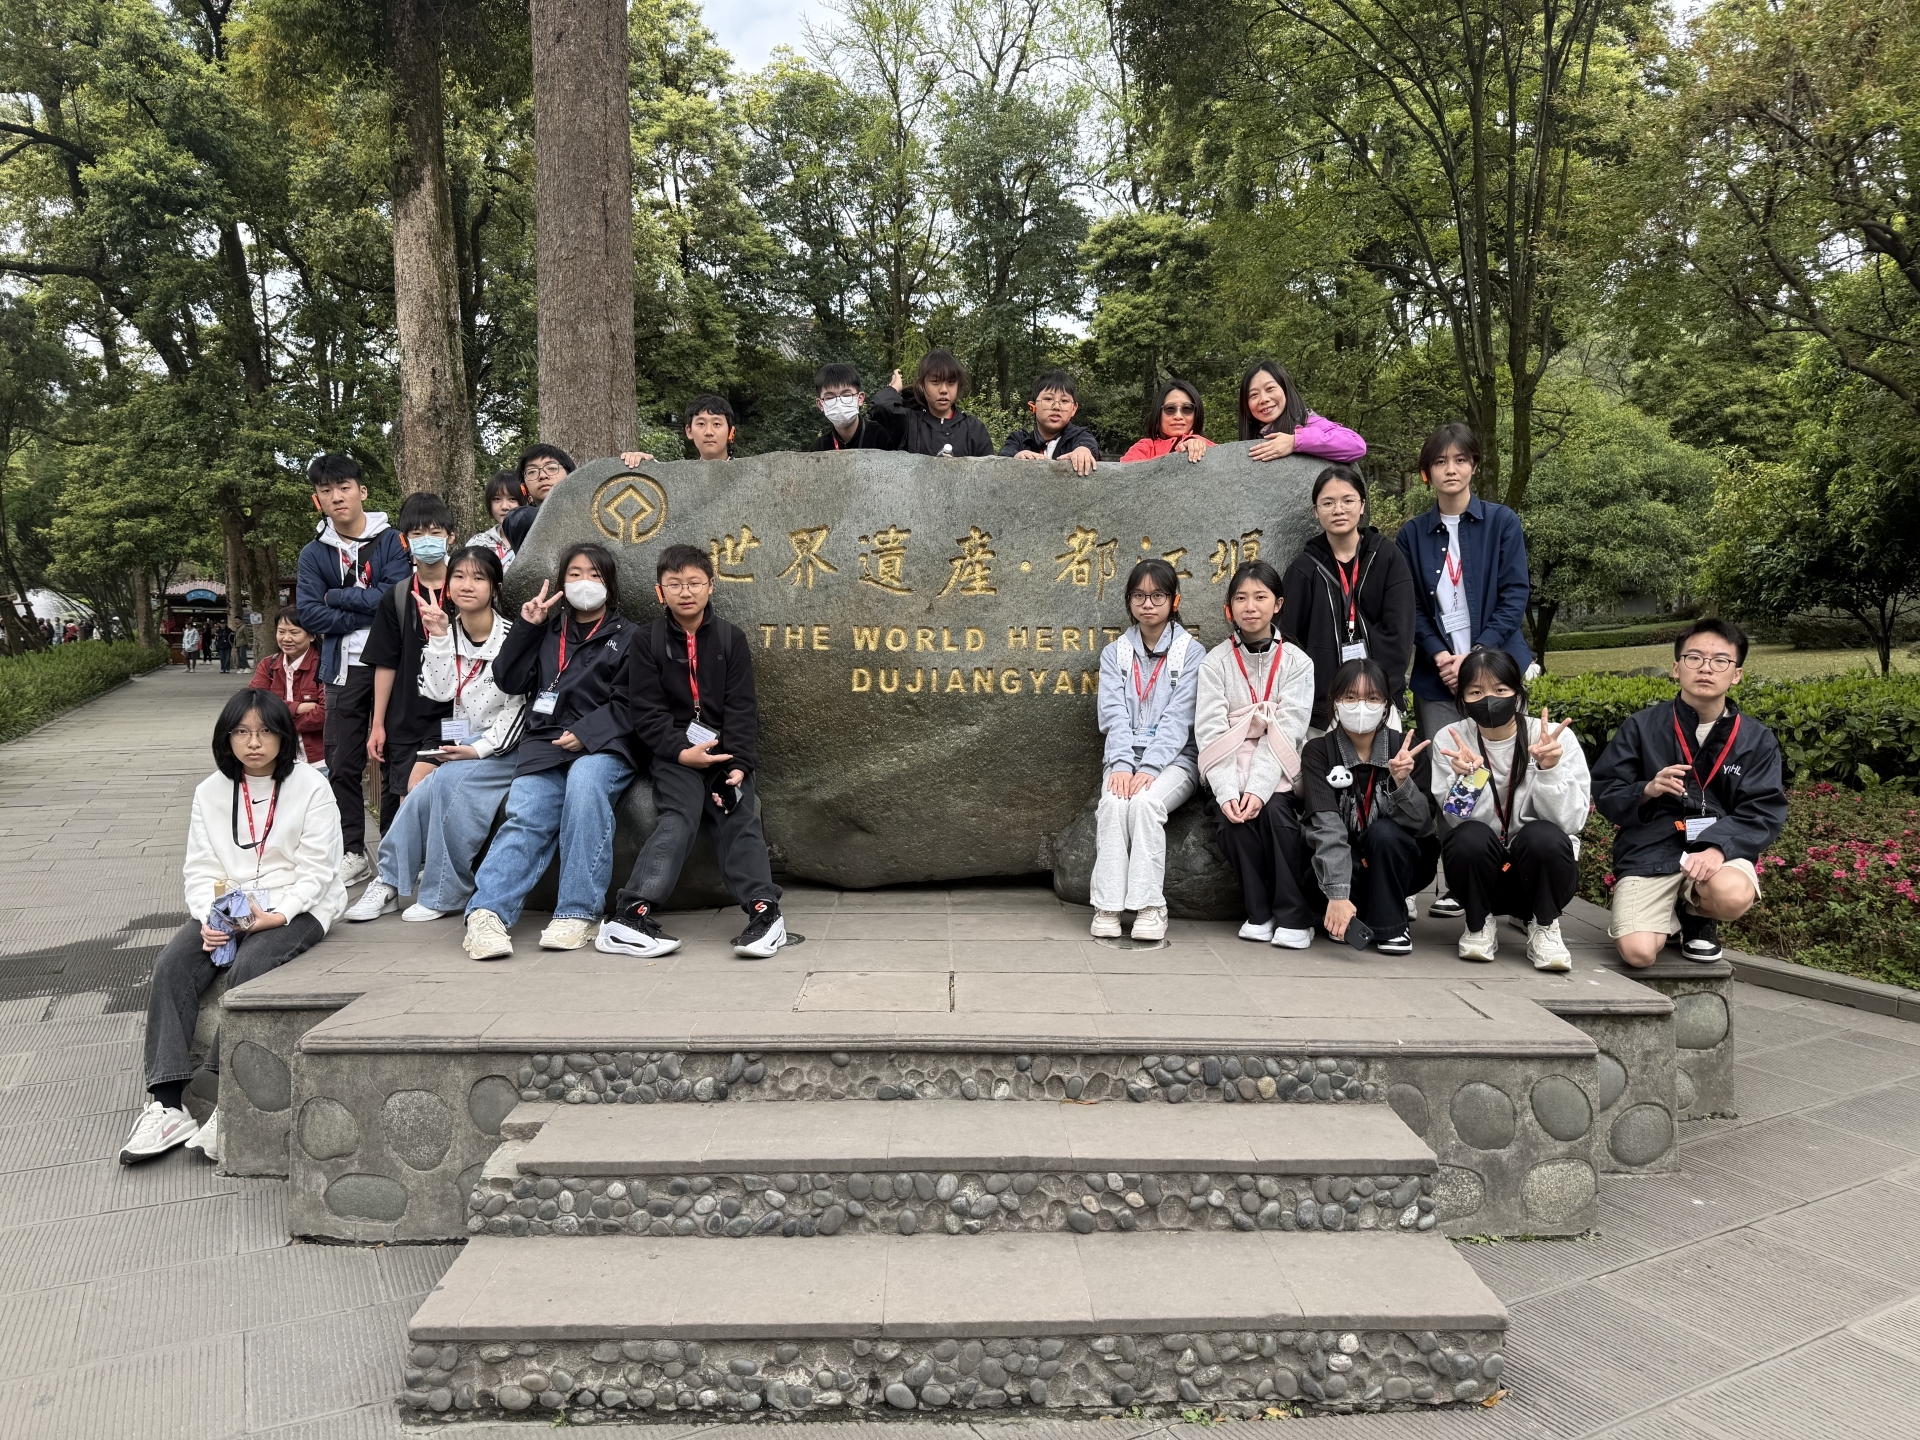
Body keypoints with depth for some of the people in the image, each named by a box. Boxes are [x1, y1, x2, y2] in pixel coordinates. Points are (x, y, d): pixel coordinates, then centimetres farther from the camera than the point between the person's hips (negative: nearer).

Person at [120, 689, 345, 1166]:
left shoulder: (311, 787, -3)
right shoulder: (211, 791, 11)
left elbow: (315, 869, -7)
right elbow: (200, 867, 7)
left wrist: (276, 915, -20)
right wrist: (210, 918, -11)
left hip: (295, 907, -5)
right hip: (226, 908, 5)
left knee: (247, 966, -31)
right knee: (172, 963, -21)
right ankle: (167, 1103, -25)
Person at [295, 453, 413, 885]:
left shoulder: (392, 540, 0)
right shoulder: (314, 554, 9)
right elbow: (308, 614, -1)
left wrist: (337, 596, -7)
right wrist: (368, 616, -11)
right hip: (344, 668, 3)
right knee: (342, 764, 5)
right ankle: (353, 854, 14)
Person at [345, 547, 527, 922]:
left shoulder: (511, 637, -7)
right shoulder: (446, 632, 8)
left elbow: (519, 707, -10)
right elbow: (440, 692, -3)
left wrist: (480, 748, -18)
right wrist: (439, 638, -10)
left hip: (502, 747, -5)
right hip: (460, 742, 5)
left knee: (445, 780, -28)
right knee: (420, 786, -22)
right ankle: (392, 883, -10)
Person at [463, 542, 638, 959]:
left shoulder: (626, 638, 15)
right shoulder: (547, 631, 26)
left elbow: (627, 704, 3)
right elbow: (509, 681, 16)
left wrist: (585, 732, -12)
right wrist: (527, 626, 9)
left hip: (603, 746, -3)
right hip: (544, 743, 3)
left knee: (584, 782, -36)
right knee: (525, 817, -24)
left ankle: (577, 913, -34)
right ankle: (487, 912, -40)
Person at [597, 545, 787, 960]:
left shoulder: (731, 639, 7)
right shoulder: (649, 641, 5)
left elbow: (742, 708, 0)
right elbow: (647, 711, -1)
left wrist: (737, 764, -13)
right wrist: (682, 751, -16)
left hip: (725, 750, 2)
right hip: (675, 752, -1)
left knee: (740, 820, -16)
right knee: (679, 818, -21)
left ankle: (764, 911, -21)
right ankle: (630, 914, -28)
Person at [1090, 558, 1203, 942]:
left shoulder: (1191, 652, 4)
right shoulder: (1115, 654, 13)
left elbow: (1177, 719, -7)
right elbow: (1114, 716, 0)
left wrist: (1149, 768, -20)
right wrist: (1122, 765, -17)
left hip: (1174, 758, -2)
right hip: (1125, 757, 2)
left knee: (1145, 802, -32)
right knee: (1113, 803, -29)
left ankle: (1150, 906, -26)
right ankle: (1107, 907, -27)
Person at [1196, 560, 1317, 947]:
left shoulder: (1296, 662, 0)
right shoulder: (1215, 662, 1)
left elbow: (1287, 731, -10)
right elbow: (1210, 732, -8)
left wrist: (1258, 789, -22)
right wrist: (1227, 792, -22)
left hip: (1278, 770, 0)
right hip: (1230, 769, 1)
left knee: (1276, 811, -28)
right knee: (1232, 818, -26)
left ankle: (1294, 917, -14)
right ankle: (1259, 913, -7)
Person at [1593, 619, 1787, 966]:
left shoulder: (1758, 740, 6)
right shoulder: (1641, 727, 3)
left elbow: (1765, 811, -3)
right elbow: (1605, 794, 4)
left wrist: (1717, 848, -21)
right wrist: (1647, 791, -18)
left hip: (1720, 850, 1)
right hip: (1649, 851, -1)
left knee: (1733, 896, -36)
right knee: (1639, 953, -21)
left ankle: (1698, 916, 5)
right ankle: (1672, 914, 18)